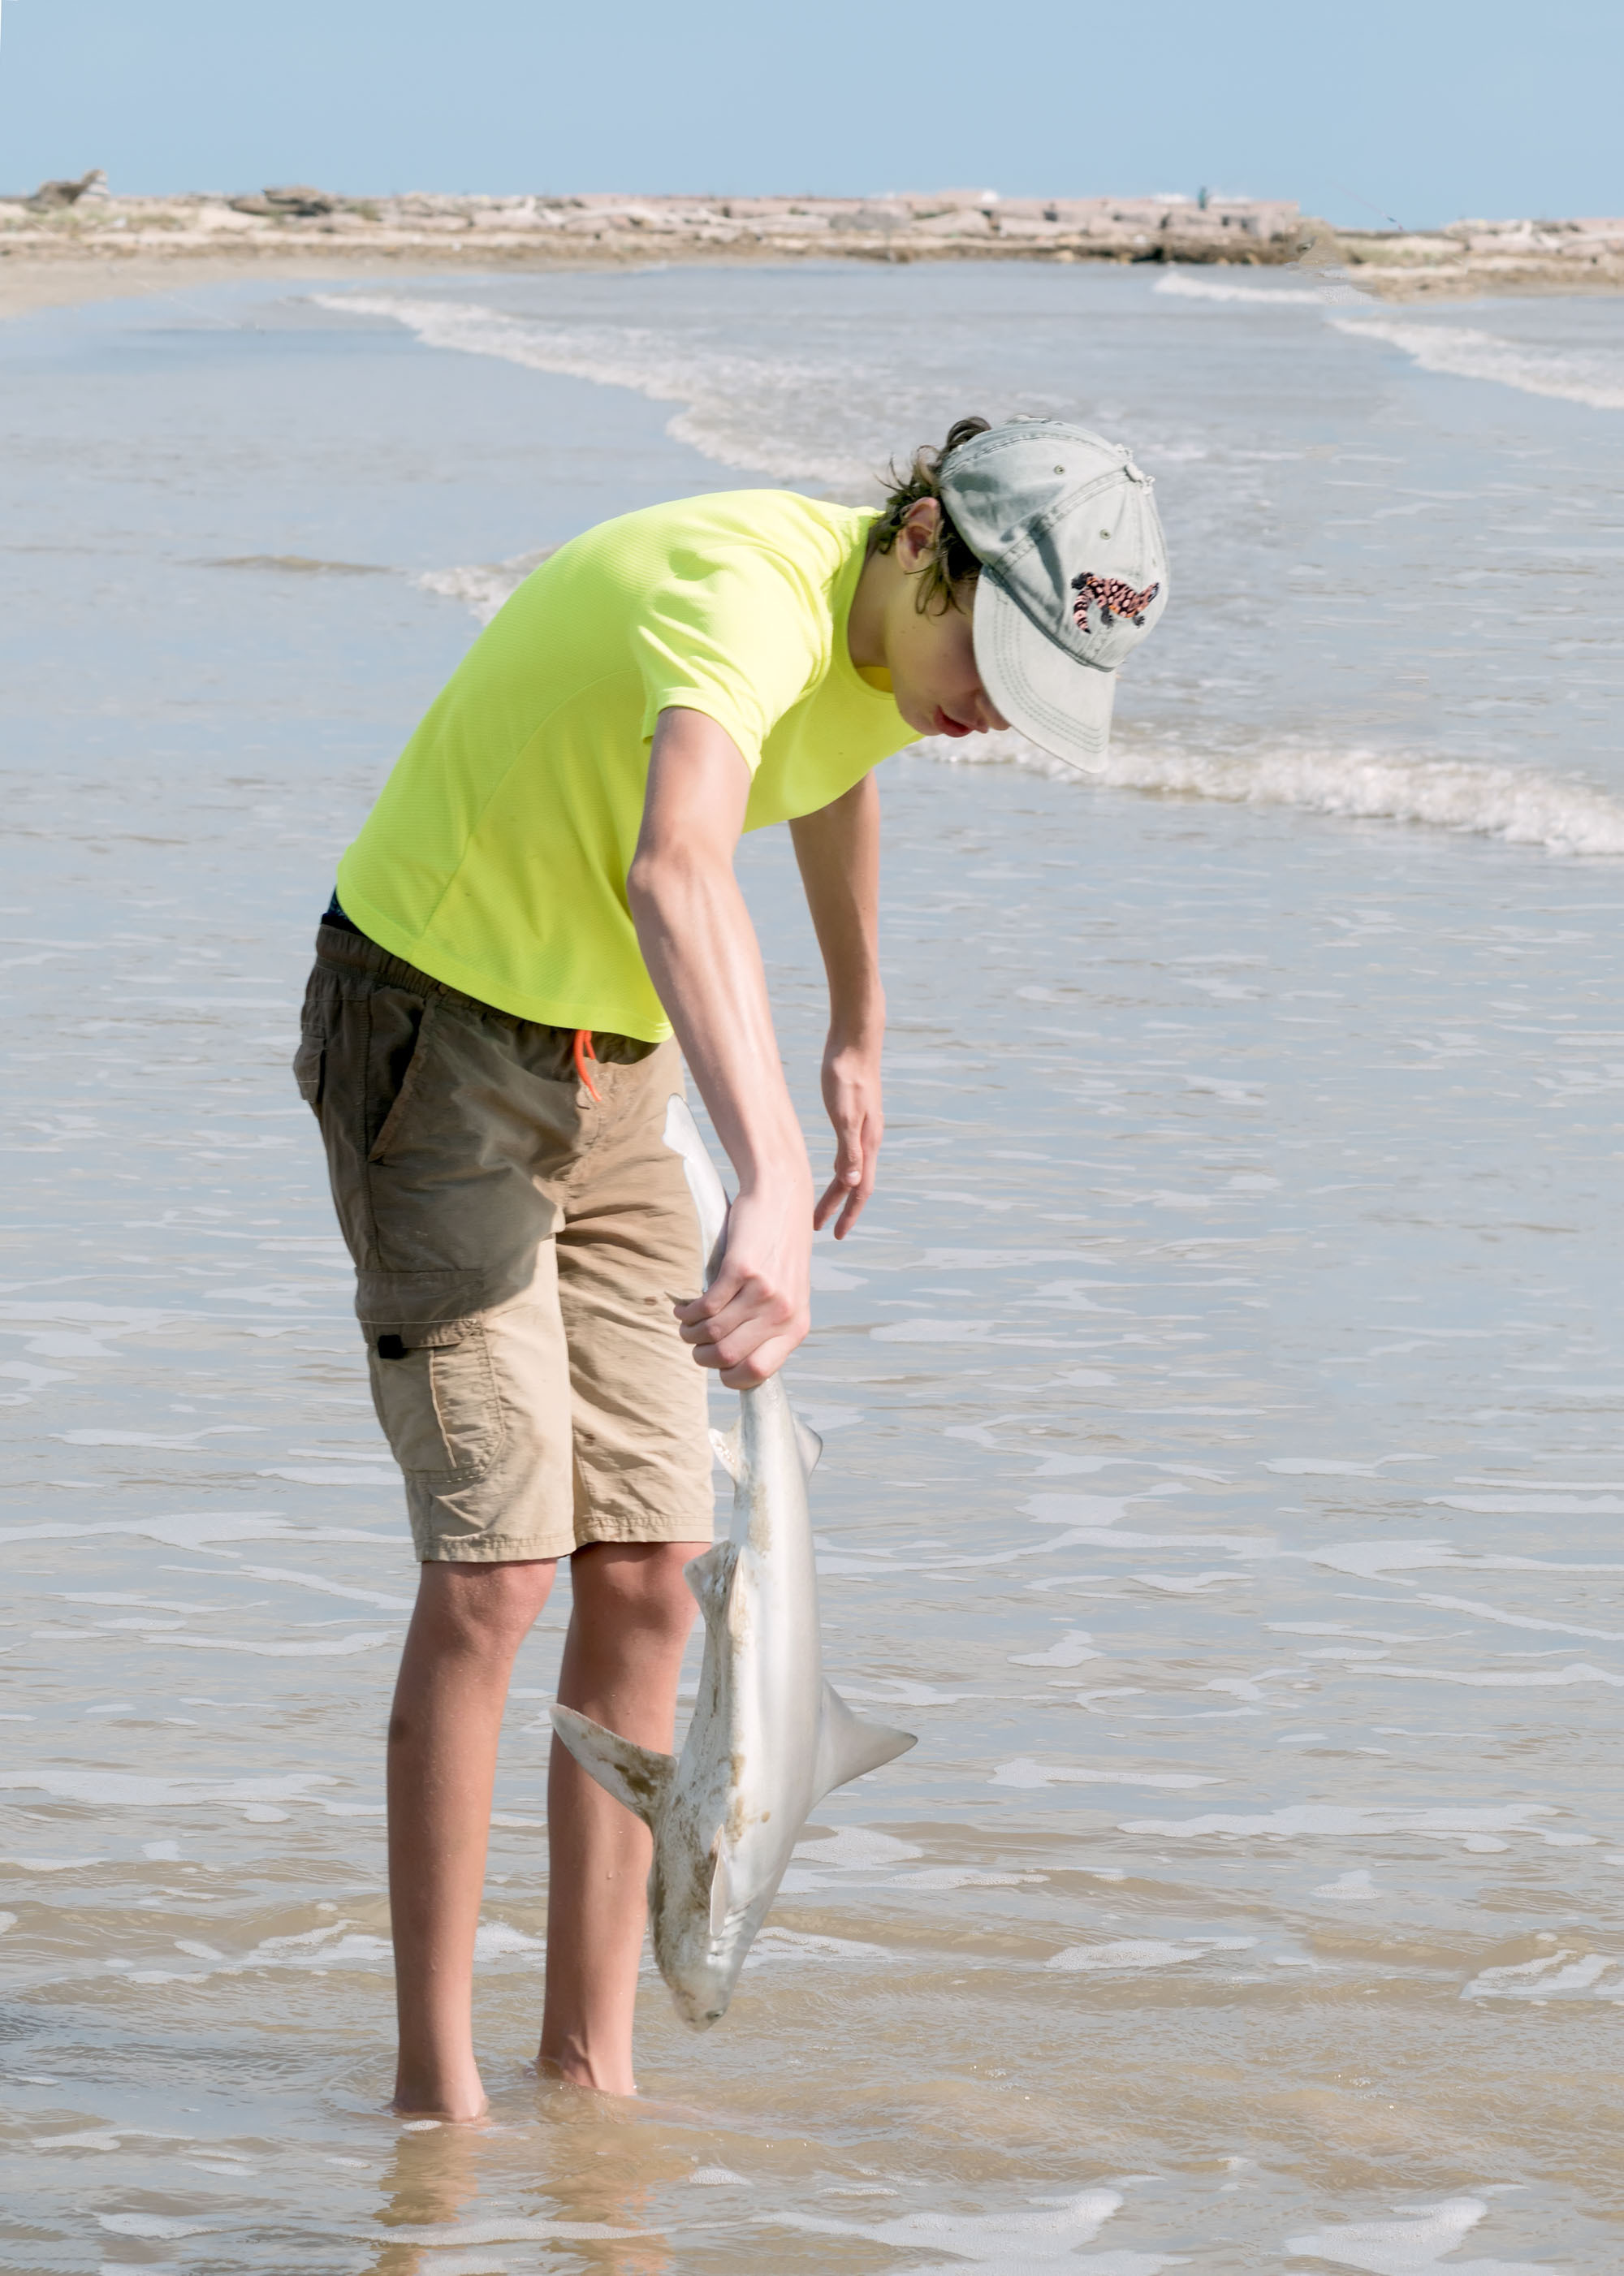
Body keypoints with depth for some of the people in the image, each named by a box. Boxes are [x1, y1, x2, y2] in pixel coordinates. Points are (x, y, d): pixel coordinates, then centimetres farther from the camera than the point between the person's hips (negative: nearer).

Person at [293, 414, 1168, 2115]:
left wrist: (858, 1037, 37)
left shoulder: (891, 642, -3)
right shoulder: (749, 594, -32)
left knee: (647, 1576, 3)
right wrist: (769, 1185, -65)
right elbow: (677, 870, -52)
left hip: (608, 1064, 8)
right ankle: (434, 2090, -5)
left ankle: (591, 2064, 9)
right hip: (434, 1026, -8)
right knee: (490, 1575, -12)